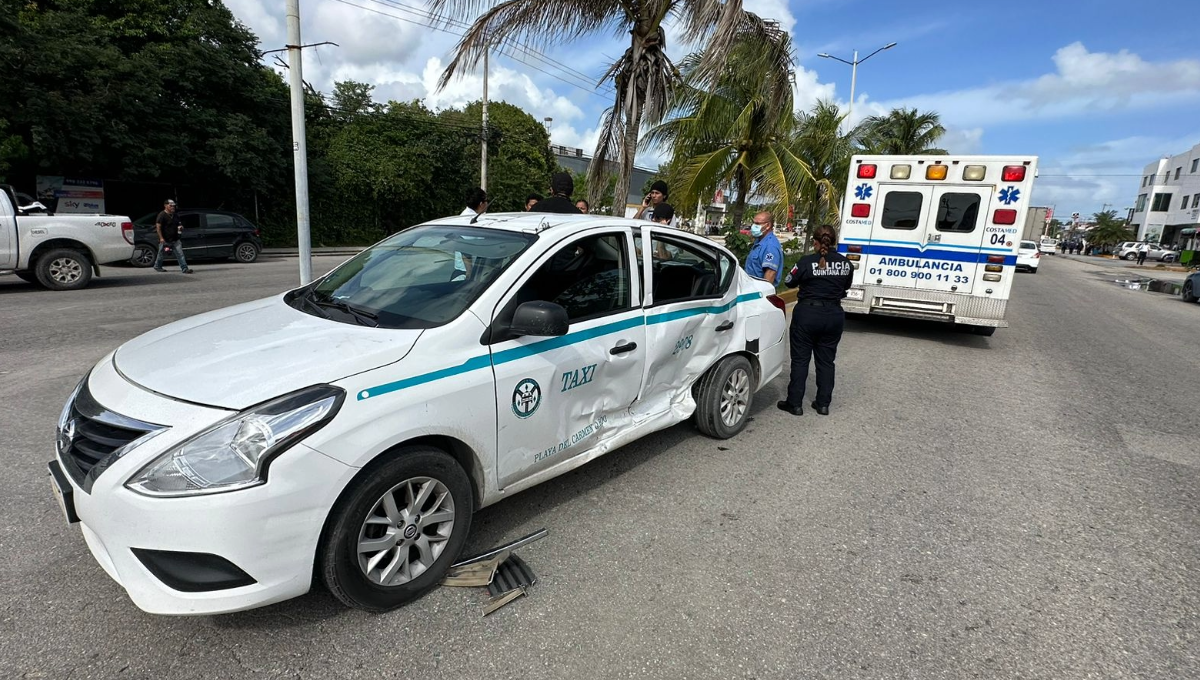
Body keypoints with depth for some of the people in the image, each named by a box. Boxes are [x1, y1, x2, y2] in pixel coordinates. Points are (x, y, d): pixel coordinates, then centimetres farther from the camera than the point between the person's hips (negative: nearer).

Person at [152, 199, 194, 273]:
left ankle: (185, 269, -12)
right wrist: (161, 238, -20)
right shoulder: (162, 215, -9)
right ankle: (157, 267, 32)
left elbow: (179, 224, 26)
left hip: (175, 239, 5)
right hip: (165, 240, -5)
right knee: (161, 254, 11)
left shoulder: (175, 216, 12)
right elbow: (158, 227, -14)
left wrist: (180, 227, 0)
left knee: (180, 254, -6)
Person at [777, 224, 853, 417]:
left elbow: (790, 282, -1)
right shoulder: (846, 264, 0)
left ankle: (795, 403, 7)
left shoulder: (807, 262, -13)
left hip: (807, 314, -4)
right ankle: (823, 403, 19)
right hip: (834, 315, 4)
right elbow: (846, 286, 14)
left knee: (800, 359, 5)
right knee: (826, 360, 14)